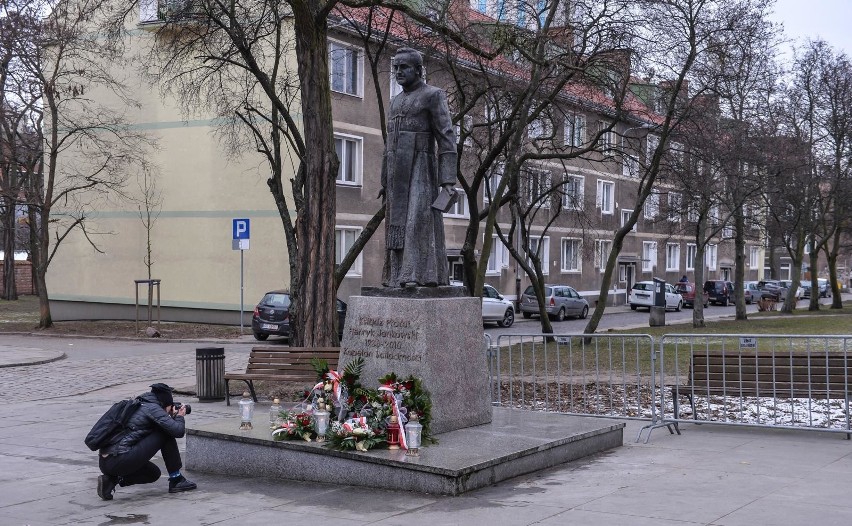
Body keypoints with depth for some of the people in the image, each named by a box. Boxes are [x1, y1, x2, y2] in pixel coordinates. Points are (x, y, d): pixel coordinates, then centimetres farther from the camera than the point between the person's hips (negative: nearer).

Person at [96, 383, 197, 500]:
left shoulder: (138, 406, 23)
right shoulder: (153, 408, -4)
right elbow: (178, 431, -10)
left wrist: (172, 417, 28)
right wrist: (179, 417, 11)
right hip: (121, 461, -9)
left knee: (154, 473, 29)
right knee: (166, 434, 2)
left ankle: (111, 480, 11)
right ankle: (176, 480, 7)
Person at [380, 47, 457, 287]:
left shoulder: (433, 95, -2)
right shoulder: (397, 101, 20)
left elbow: (447, 139, -10)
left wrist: (448, 180, -18)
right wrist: (386, 182, 17)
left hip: (421, 170, -7)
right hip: (397, 173, 7)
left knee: (418, 219, -16)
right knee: (398, 222, 2)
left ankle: (421, 275, -18)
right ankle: (400, 276, 3)